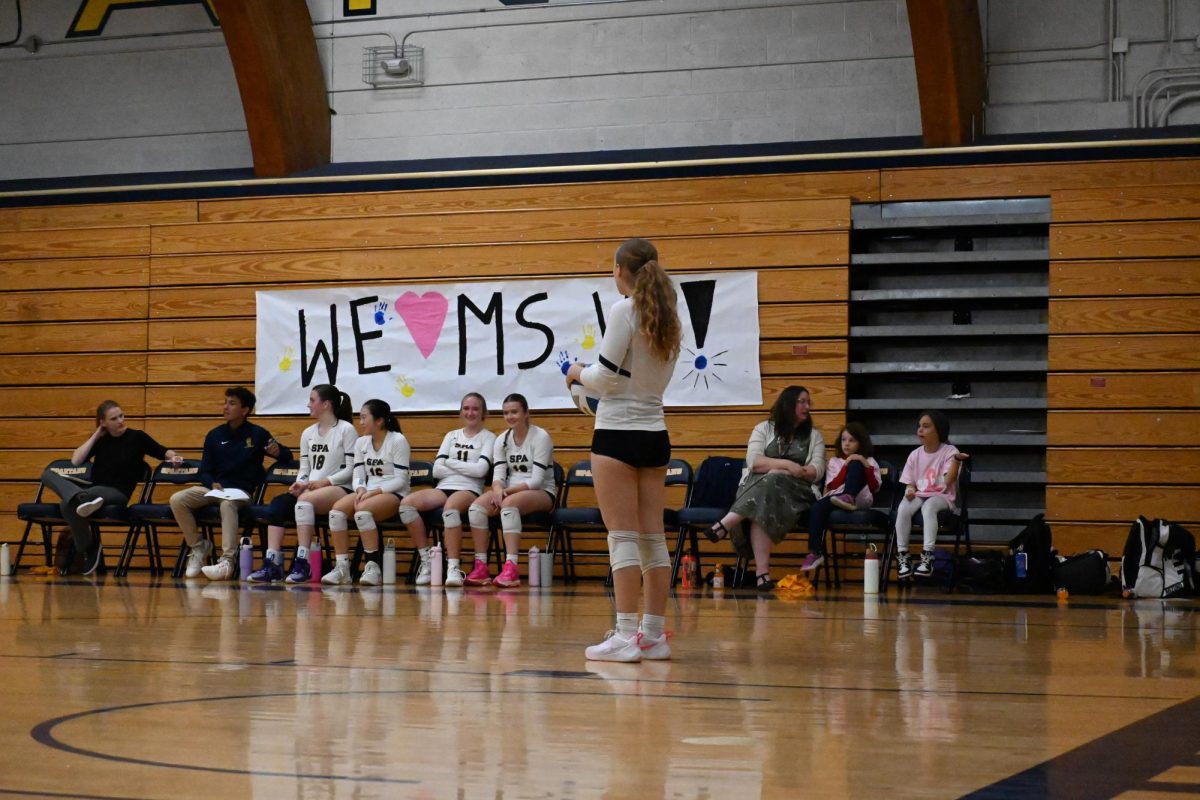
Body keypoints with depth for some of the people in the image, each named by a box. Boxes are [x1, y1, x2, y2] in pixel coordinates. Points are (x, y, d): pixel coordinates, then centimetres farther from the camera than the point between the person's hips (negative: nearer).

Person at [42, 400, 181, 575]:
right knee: (48, 474, -16)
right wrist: (96, 435, 2)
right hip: (93, 489, 6)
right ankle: (81, 498, -43)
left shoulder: (137, 437, 3)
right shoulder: (100, 440, 12)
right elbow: (75, 461, 1)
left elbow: (163, 452, 8)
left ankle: (89, 548, -19)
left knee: (68, 504, -33)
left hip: (118, 493, -6)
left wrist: (172, 456, -16)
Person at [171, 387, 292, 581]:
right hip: (214, 488, 4)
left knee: (228, 504, -40)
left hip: (241, 491, -4)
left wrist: (278, 452, -14)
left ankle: (228, 561, -46)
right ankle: (198, 545, -3)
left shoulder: (258, 434, 3)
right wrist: (213, 484, -13)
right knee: (177, 499, -22)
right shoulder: (214, 436, 10)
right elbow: (204, 471, 10)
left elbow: (287, 457, 10)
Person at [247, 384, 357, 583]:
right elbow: (304, 469, 15)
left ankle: (302, 563, -37)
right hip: (310, 490, 6)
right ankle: (272, 563, -30)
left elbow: (352, 469, -7)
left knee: (305, 499, -36)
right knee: (278, 503, -23)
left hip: (339, 489, -6)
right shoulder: (308, 433, 18)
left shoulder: (346, 430, -1)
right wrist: (300, 484, -6)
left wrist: (324, 482, -17)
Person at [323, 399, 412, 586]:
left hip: (394, 494, -6)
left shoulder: (398, 441, -7)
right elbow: (358, 476, 9)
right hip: (368, 493, 6)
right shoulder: (361, 442, 12)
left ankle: (373, 567, -29)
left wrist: (374, 492, -22)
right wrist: (361, 490, -15)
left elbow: (400, 480, -12)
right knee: (337, 510, -23)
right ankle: (341, 567, -21)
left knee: (362, 510, -36)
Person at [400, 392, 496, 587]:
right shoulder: (451, 436, 21)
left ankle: (453, 567, -39)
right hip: (443, 488, 5)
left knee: (451, 507, -41)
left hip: (470, 490, -5)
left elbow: (480, 470, -7)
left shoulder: (488, 438, 10)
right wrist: (466, 467, -1)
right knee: (406, 503, -24)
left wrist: (450, 463, 0)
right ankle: (425, 559, -16)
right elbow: (437, 470, 9)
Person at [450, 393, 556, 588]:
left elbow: (537, 480, -15)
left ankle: (511, 568, -43)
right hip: (509, 492, 5)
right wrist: (498, 490, -23)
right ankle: (480, 568, -25)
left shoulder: (540, 437, -8)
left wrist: (508, 490, -24)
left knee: (509, 504, -38)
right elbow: (498, 475, 0)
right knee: (476, 507, -23)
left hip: (542, 493, -5)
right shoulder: (502, 440, 9)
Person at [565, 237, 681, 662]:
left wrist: (580, 373, 6)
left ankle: (626, 635, -10)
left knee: (623, 537, -7)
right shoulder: (668, 318, 10)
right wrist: (593, 376, 17)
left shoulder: (623, 311, -12)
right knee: (653, 537, 7)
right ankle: (654, 634, 9)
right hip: (655, 433, 7)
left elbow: (607, 376, -14)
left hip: (618, 434, -7)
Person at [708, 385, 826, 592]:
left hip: (796, 492, 0)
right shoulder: (764, 429, 15)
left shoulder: (814, 436, 17)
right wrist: (786, 464, -15)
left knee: (773, 480, -37)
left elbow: (817, 472, 3)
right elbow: (754, 462, -1)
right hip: (757, 487, 0)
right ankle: (762, 570, -47)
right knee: (761, 510, -38)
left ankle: (726, 524, -43)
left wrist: (779, 470, -11)